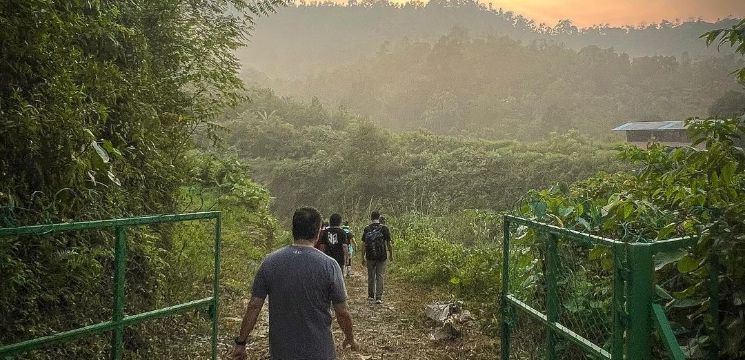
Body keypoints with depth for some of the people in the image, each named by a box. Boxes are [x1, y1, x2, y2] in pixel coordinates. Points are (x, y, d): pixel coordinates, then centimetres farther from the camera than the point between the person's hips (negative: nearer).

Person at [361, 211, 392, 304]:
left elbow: (364, 245, 1)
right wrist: (391, 255, 10)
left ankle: (371, 296, 23)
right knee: (380, 276, 3)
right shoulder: (384, 228, -5)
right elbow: (389, 243, -2)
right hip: (382, 256, -2)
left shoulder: (366, 229, 0)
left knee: (371, 276, 14)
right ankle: (378, 297, -1)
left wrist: (363, 257, 8)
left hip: (370, 256, 2)